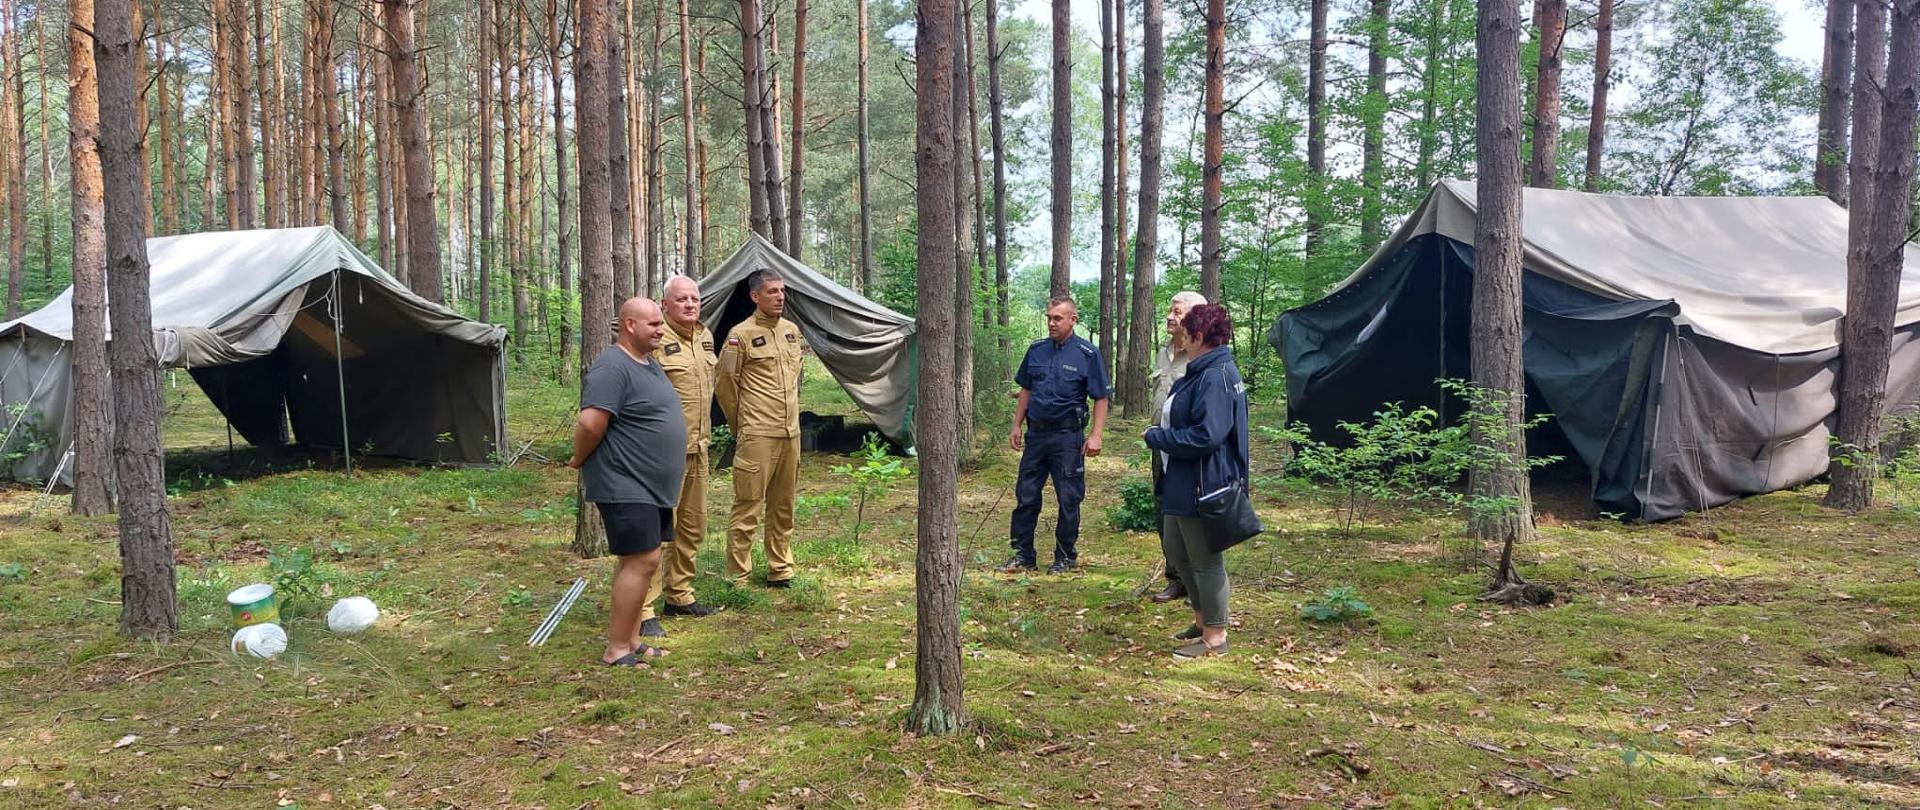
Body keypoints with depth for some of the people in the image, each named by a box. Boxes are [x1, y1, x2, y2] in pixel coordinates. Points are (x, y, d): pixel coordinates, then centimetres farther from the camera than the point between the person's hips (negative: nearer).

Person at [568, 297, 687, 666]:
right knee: (642, 560, -10)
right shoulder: (611, 368, -18)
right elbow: (591, 423, -26)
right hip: (626, 487, -10)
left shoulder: (649, 364, 14)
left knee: (637, 562, 13)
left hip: (653, 486, 10)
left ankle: (632, 641, 21)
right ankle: (616, 650, -3)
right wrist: (580, 461, -11)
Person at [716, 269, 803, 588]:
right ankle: (737, 577, 2)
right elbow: (725, 384, -4)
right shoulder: (741, 335, -9)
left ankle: (781, 571, 23)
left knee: (783, 505, 13)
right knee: (748, 506, -5)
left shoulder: (792, 330, 12)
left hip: (790, 433, 7)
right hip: (757, 437, -7)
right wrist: (740, 426, 4)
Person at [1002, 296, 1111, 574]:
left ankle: (1066, 557, 17)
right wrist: (1017, 426, 12)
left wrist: (1096, 436, -13)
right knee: (1026, 495, 7)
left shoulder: (1087, 354, -7)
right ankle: (1023, 555, 17)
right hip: (1036, 433, 4)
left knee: (1068, 499, 4)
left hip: (1067, 436, -4)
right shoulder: (1037, 350, 6)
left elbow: (1101, 399, -6)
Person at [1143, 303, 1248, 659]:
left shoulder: (1216, 378, -21)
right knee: (1175, 549, 21)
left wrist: (1157, 437, -18)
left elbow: (1207, 435, -28)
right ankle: (1203, 619, 35)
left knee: (1204, 560, 2)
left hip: (1204, 486, -11)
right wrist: (1162, 431, 4)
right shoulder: (1201, 372, 10)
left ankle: (1215, 637, 16)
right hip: (1182, 483, 11)